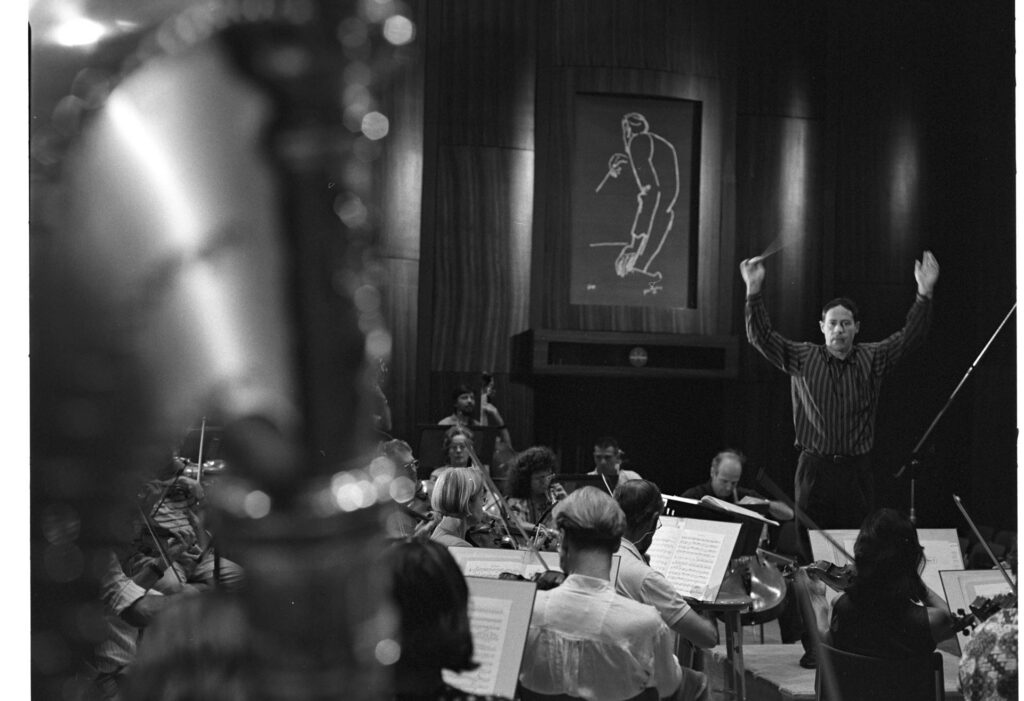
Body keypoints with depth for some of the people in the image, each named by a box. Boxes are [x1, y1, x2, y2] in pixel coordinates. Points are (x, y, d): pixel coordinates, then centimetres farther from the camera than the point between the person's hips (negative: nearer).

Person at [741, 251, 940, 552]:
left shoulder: (871, 359, 7)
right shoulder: (802, 358, 5)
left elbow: (909, 337, -1)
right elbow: (760, 337, -3)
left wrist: (924, 294, -14)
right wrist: (754, 291, -13)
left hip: (857, 470, 1)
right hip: (813, 468, -1)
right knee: (811, 546, 0)